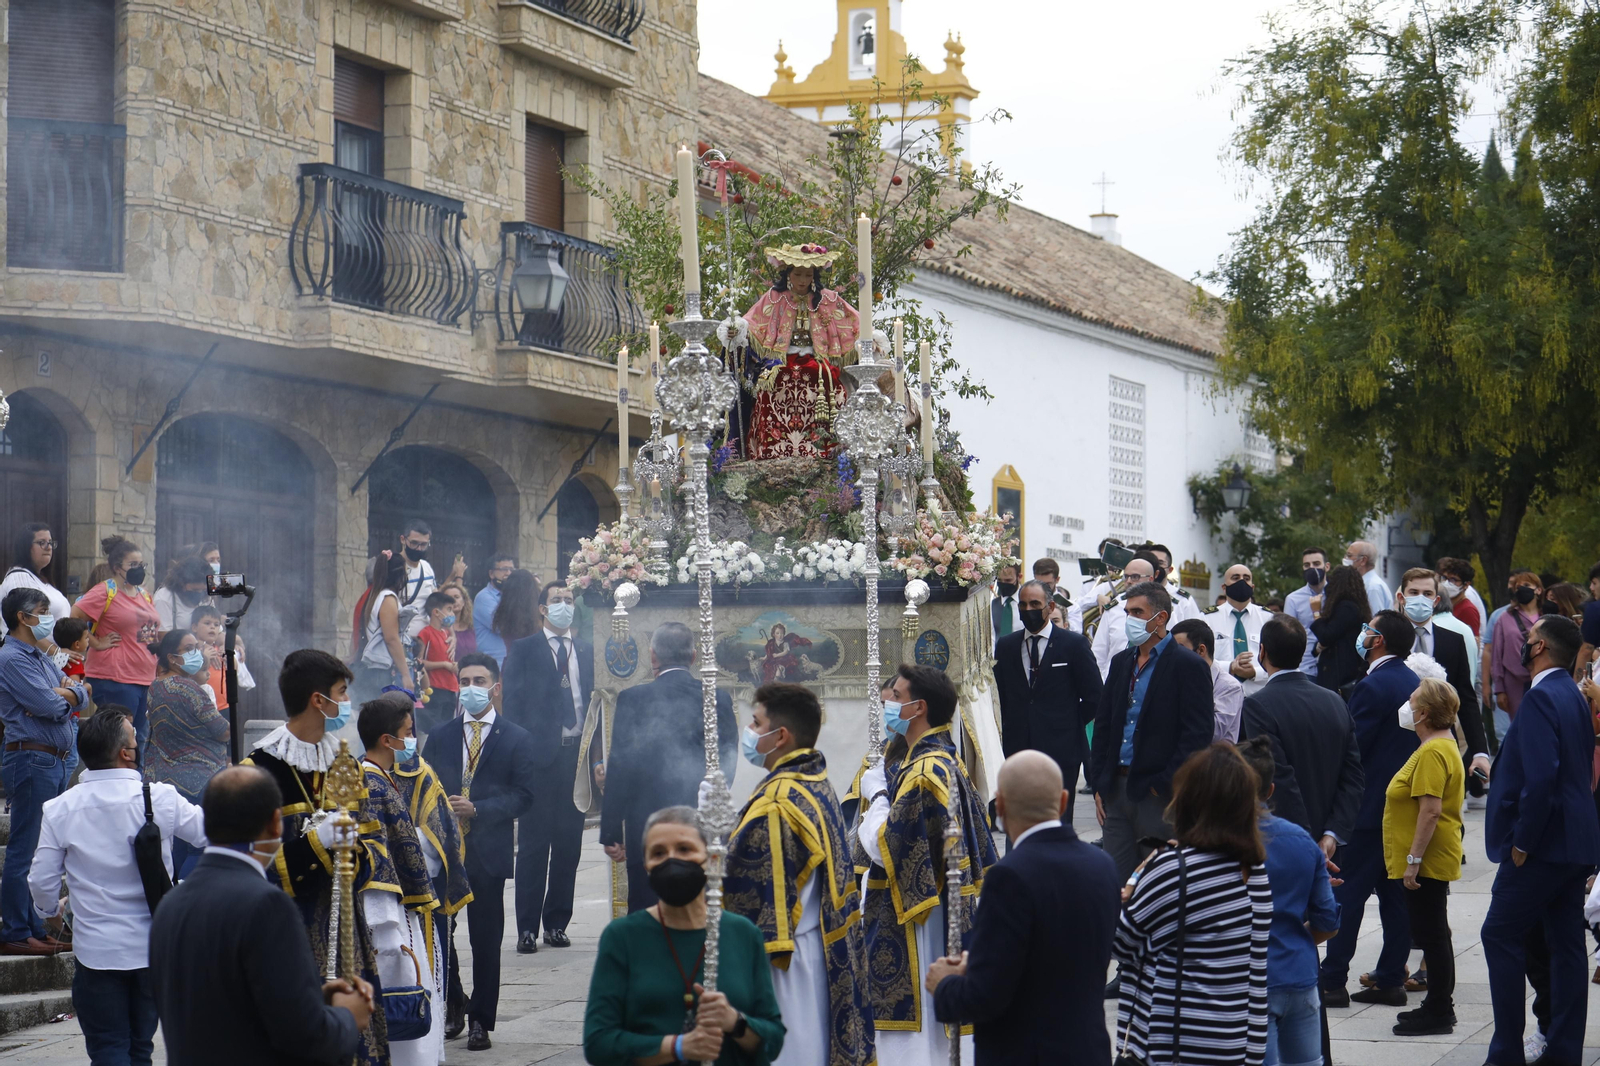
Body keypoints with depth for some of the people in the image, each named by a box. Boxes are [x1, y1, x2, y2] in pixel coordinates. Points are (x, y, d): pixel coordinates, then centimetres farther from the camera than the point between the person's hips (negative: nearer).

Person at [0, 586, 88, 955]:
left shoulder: (41, 659, 19)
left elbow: (80, 693, 14)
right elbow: (49, 707, -19)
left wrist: (63, 694, -6)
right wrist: (62, 697, 2)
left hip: (54, 760, 10)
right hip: (31, 760, -10)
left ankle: (35, 928, 18)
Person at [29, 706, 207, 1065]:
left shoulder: (59, 810, -8)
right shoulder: (160, 799, -11)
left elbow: (42, 881, -2)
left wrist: (51, 909, 21)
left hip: (96, 950, -1)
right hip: (152, 945, 1)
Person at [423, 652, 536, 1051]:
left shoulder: (516, 739, 4)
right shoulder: (440, 736, 13)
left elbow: (522, 796, -3)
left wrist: (477, 808, -15)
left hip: (488, 852, -2)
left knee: (486, 940, 2)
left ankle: (481, 1022, 9)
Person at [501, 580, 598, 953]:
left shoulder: (586, 651, 15)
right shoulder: (523, 650, 5)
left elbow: (594, 701, 12)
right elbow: (513, 705, 0)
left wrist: (596, 754, 3)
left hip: (576, 755, 3)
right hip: (539, 756, -3)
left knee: (569, 844, 5)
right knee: (533, 844, -2)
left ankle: (556, 923, 14)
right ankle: (527, 928, 2)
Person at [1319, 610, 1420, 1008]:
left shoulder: (1372, 687, -16)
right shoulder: (1414, 684, 10)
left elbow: (1350, 748, -17)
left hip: (1369, 807, -8)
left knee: (1347, 893, -5)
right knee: (1394, 893, 10)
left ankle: (1333, 981, -4)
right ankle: (1391, 978, 13)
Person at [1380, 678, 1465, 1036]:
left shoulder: (1433, 752, -20)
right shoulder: (1443, 745, 14)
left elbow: (1431, 810, -26)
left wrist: (1413, 859, -25)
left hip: (1427, 861, -11)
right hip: (1432, 862, 11)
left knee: (1431, 935, -4)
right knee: (1433, 935, 16)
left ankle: (1439, 1015, 1)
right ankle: (1439, 1005, 24)